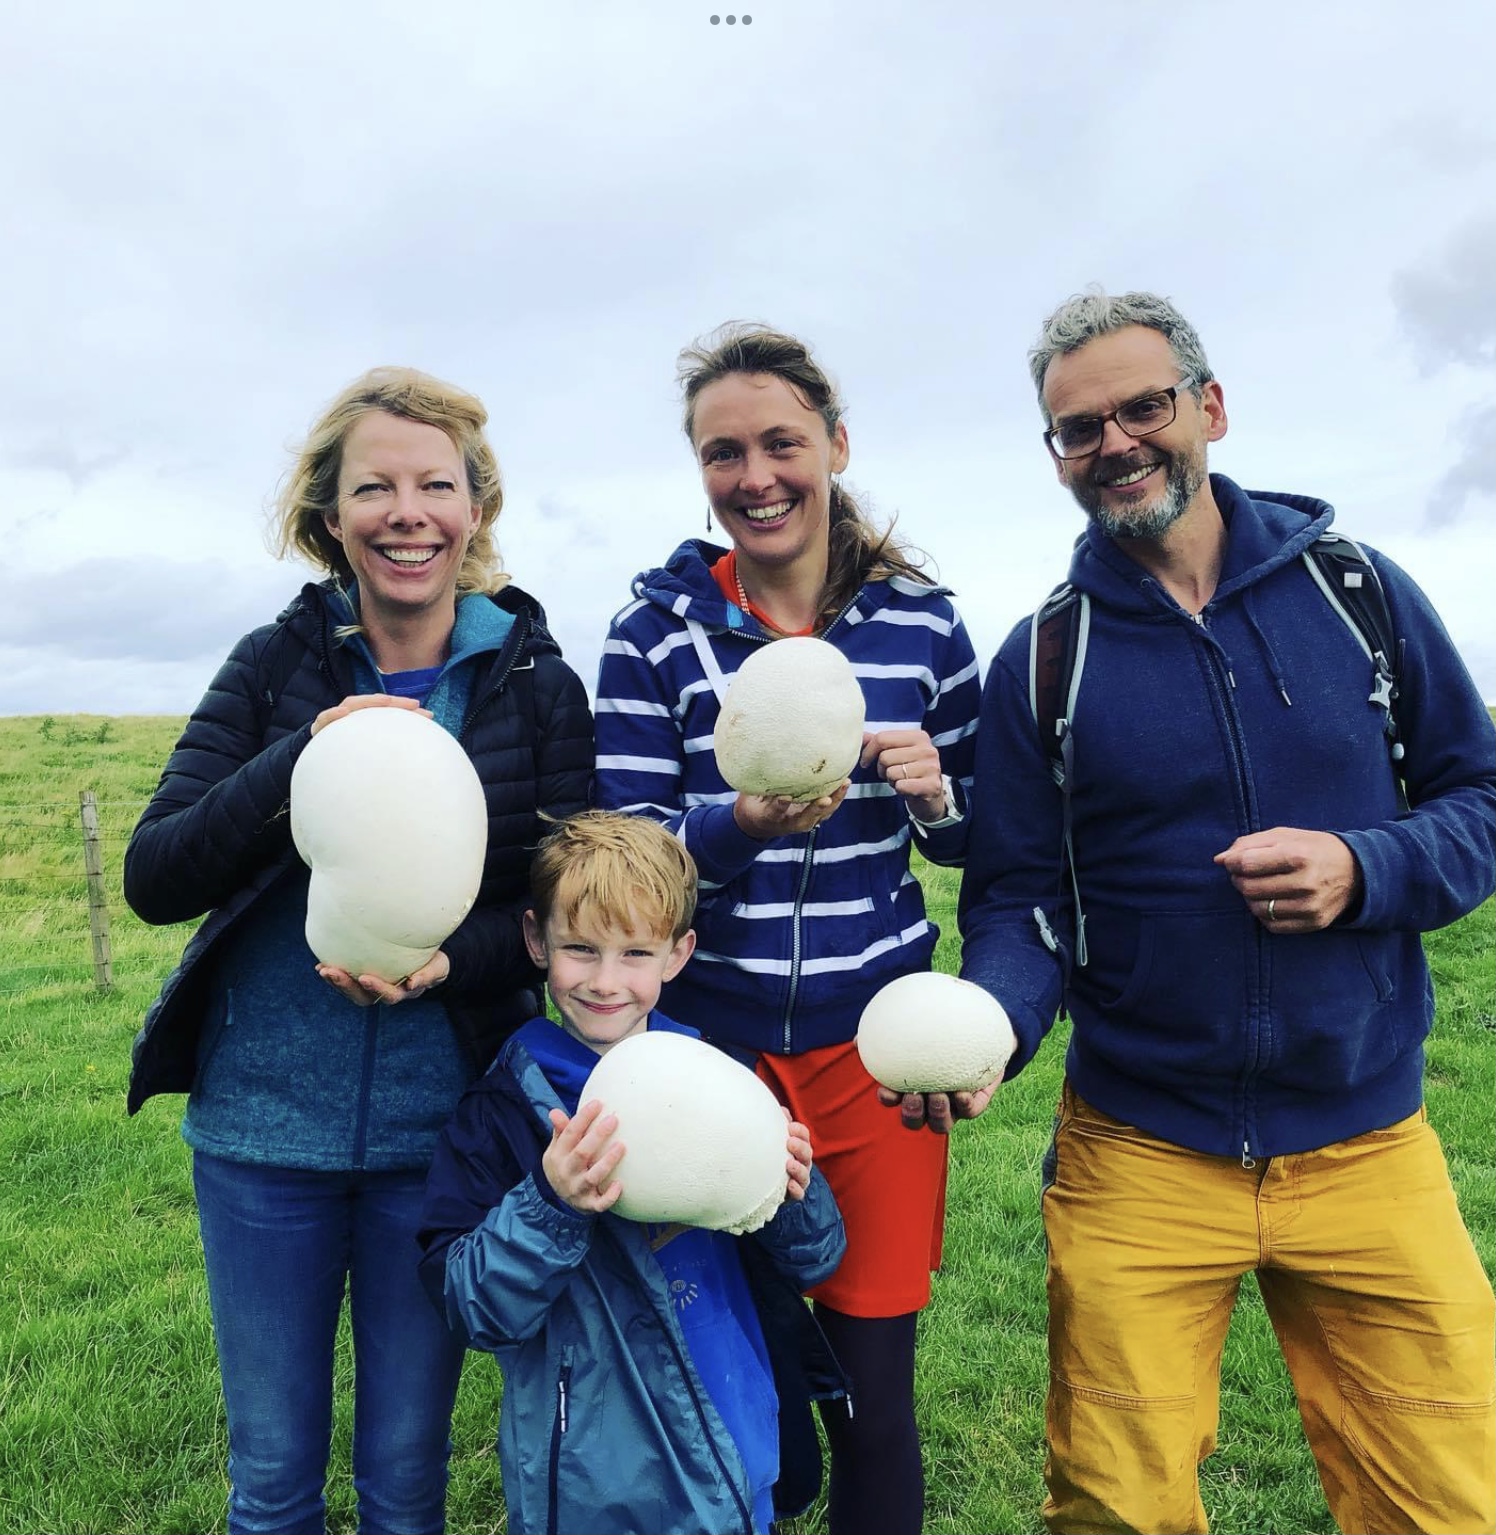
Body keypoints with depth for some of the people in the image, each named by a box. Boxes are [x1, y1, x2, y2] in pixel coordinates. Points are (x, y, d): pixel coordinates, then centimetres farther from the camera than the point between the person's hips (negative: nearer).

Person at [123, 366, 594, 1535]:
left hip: (440, 1130, -1)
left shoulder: (537, 683, -5)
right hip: (261, 1121, 1)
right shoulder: (275, 667, -3)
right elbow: (153, 880, -10)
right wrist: (303, 762, -26)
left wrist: (448, 963, -24)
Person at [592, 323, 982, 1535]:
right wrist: (742, 822, -27)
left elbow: (975, 839, 9)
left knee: (874, 1396, 10)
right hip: (708, 1041, -1)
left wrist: (935, 798, -13)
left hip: (875, 1047, 1)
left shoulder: (922, 622, 1)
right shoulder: (657, 630, -4)